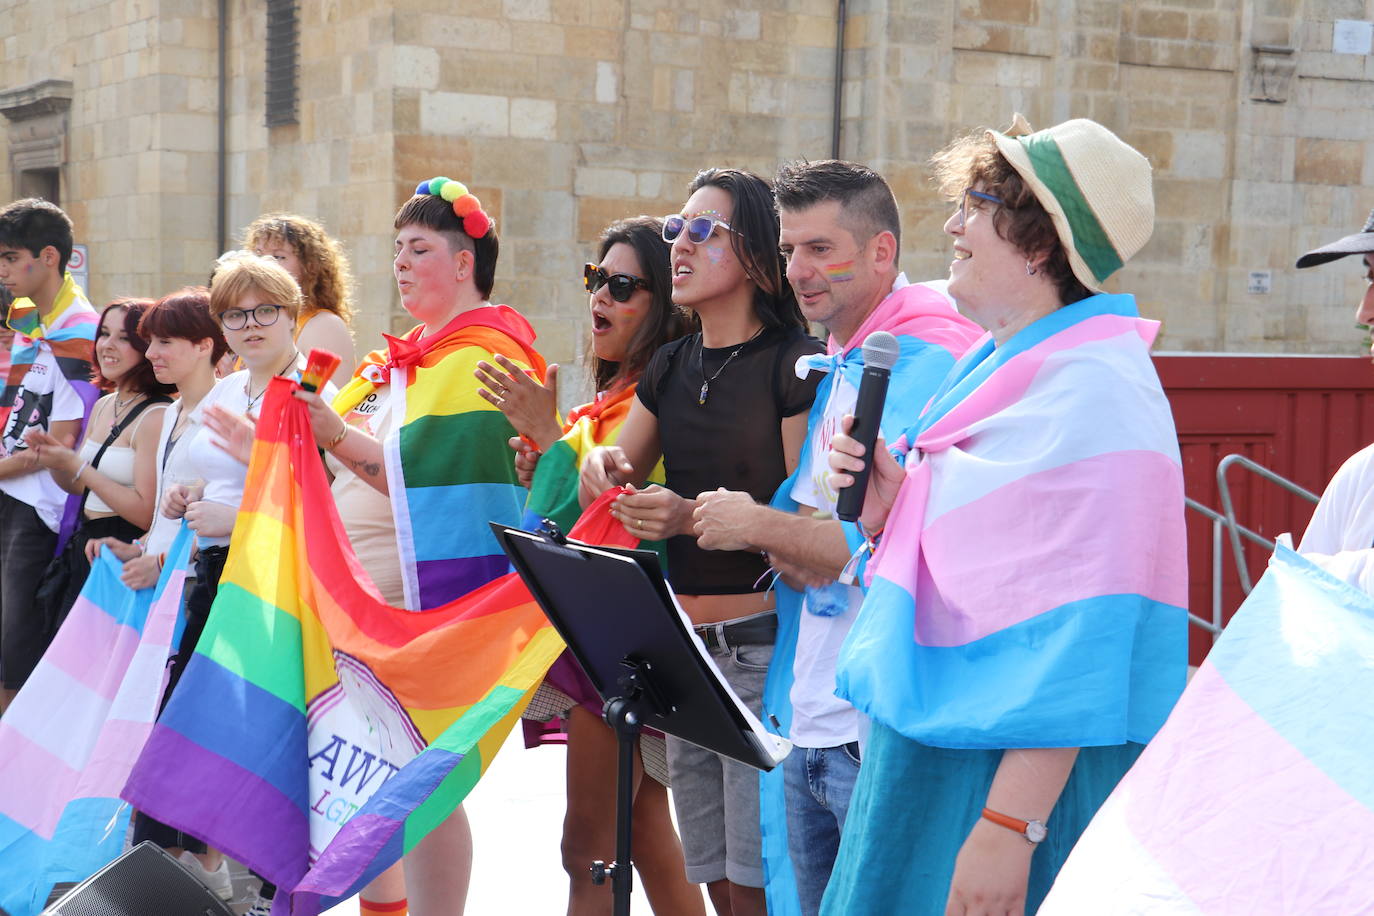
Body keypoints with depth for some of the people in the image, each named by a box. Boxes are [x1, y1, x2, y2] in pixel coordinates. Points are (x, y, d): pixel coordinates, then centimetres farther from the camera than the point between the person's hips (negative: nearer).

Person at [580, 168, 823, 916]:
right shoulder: (670, 368, 13)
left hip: (763, 648, -7)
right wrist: (600, 467, -7)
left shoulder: (796, 364, -8)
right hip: (683, 649, 7)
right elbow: (604, 506, 16)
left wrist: (693, 516, -24)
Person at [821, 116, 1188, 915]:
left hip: (1017, 774, -9)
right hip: (931, 751, 9)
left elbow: (1082, 636, -23)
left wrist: (1009, 826, -26)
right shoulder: (996, 368, 13)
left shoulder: (1094, 389, -17)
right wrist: (889, 507, 0)